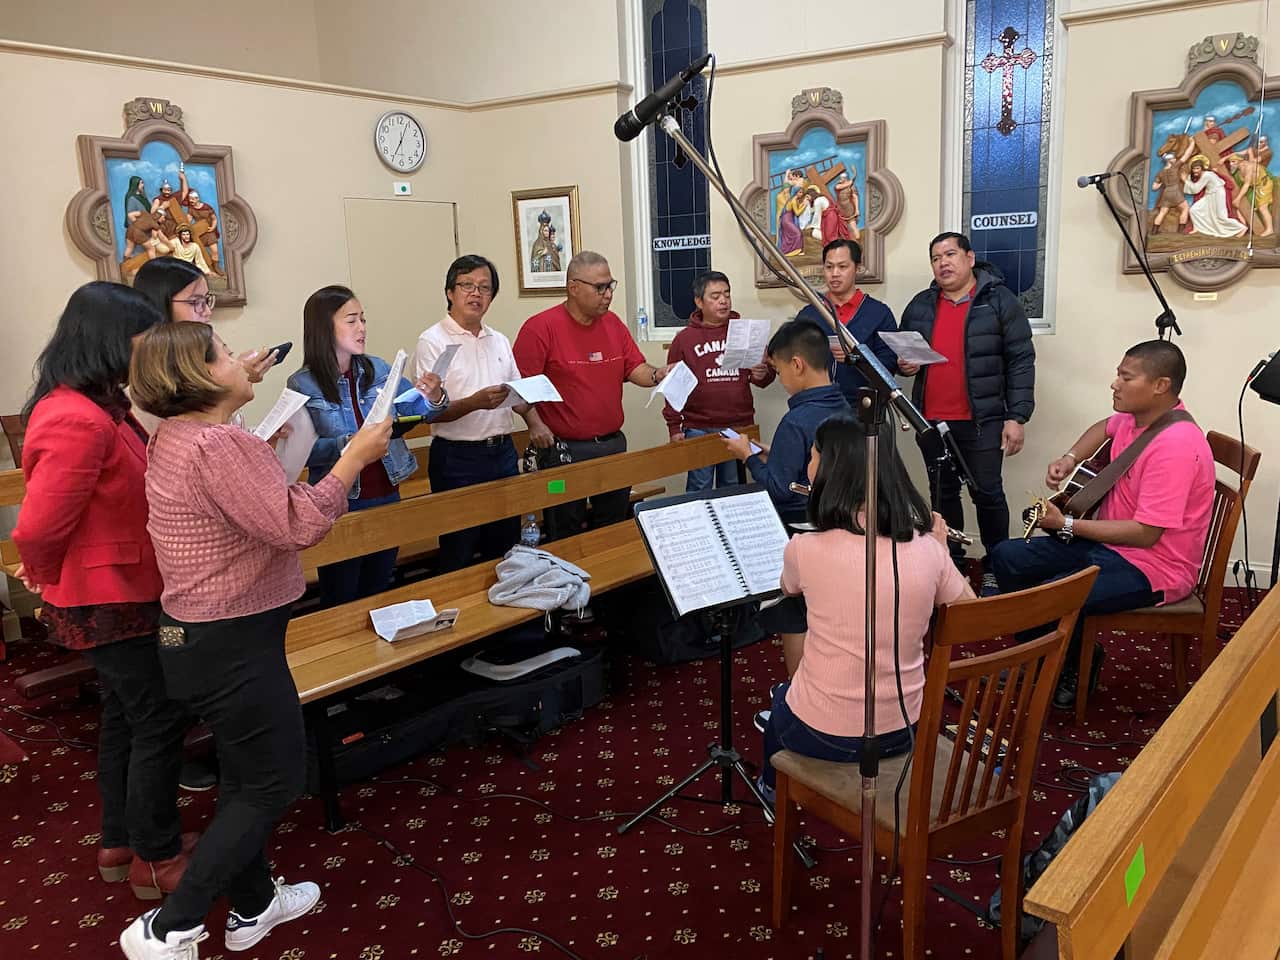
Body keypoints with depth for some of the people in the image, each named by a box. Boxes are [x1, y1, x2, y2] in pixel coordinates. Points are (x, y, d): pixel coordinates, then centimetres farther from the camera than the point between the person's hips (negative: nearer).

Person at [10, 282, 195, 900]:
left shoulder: (96, 407, 6)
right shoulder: (78, 420, -26)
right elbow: (37, 530, -24)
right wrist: (51, 583, -7)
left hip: (118, 595, 10)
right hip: (108, 601, -10)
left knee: (126, 713, 20)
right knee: (159, 721, 3)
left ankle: (121, 842, 37)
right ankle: (157, 860, 20)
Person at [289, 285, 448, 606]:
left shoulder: (378, 369, 1)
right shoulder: (303, 384, -10)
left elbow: (414, 409, 1)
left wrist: (434, 398, -21)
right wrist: (349, 444, -30)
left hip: (386, 495, 4)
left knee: (378, 594, 19)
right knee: (340, 600, 13)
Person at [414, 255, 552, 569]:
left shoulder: (499, 341, 12)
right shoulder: (433, 341, -7)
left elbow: (519, 392, 19)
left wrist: (534, 422, -1)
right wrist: (475, 403, -28)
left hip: (503, 452, 6)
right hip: (457, 459, -6)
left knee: (505, 548, 15)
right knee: (459, 557, 3)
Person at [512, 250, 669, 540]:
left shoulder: (613, 323, 8)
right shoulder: (540, 327, -11)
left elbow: (635, 368, 10)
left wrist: (657, 375, -11)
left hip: (614, 443, 6)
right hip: (564, 449, -6)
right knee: (566, 536, 5)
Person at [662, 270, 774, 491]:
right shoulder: (684, 339, 4)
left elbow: (769, 372, 13)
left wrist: (762, 374, -11)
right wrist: (674, 427, -2)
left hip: (739, 427, 2)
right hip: (698, 429, -2)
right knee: (699, 489, 2)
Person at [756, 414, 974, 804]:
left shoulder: (806, 549, -19)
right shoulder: (926, 547, -11)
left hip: (822, 736, -3)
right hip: (902, 731, 3)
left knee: (782, 695, 33)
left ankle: (774, 790, 54)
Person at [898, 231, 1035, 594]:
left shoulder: (999, 301, -4)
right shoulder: (920, 305, 10)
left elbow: (1021, 361, -6)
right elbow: (899, 351, 20)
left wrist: (1016, 417, -12)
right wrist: (903, 364, -5)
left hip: (981, 419, -4)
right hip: (931, 420, 5)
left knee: (986, 492, 2)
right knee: (943, 493, 13)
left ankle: (996, 567, 17)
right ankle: (951, 562, 26)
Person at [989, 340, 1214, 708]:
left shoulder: (1175, 446, -26)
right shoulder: (1134, 418, 1)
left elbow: (1146, 533, -28)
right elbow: (1104, 428, 28)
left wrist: (1066, 525, -21)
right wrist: (1070, 458, 8)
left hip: (1153, 566, -10)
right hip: (1108, 542, 10)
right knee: (1006, 557, 4)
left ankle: (1075, 667, 3)